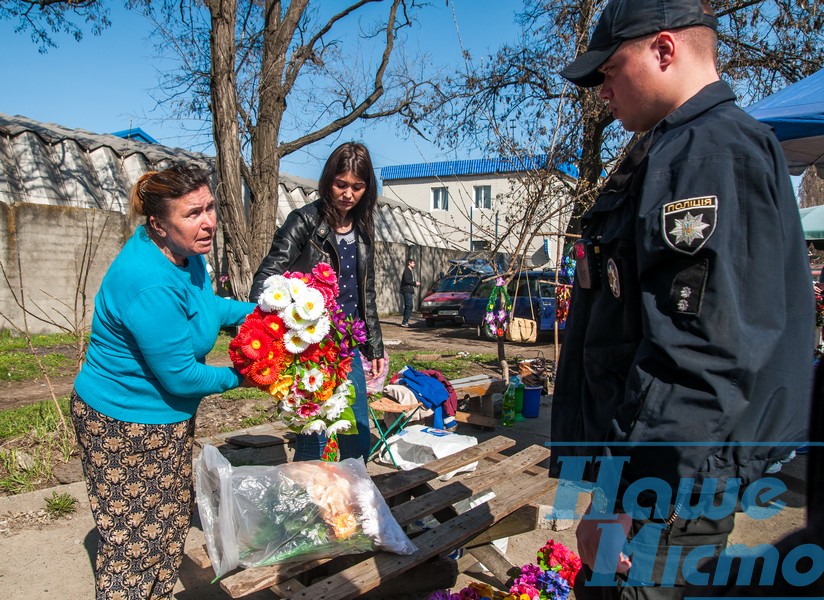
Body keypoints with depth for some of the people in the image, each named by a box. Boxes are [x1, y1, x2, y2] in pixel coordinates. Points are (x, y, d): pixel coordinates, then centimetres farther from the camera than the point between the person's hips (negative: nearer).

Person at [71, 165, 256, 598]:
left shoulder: (186, 252, -6)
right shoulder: (150, 283, -34)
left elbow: (208, 304, 14)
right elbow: (181, 376, -26)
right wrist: (239, 377, -11)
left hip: (167, 417, 10)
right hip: (124, 426, -10)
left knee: (172, 519, 25)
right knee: (134, 539, 8)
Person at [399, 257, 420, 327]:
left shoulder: (410, 271, 22)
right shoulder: (407, 271, -10)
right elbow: (407, 280, -20)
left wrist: (415, 283, 11)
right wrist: (415, 283, -13)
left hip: (409, 291, 11)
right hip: (406, 291, -11)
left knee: (407, 306, 12)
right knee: (409, 306, -14)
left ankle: (405, 322, 16)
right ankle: (404, 322, -14)